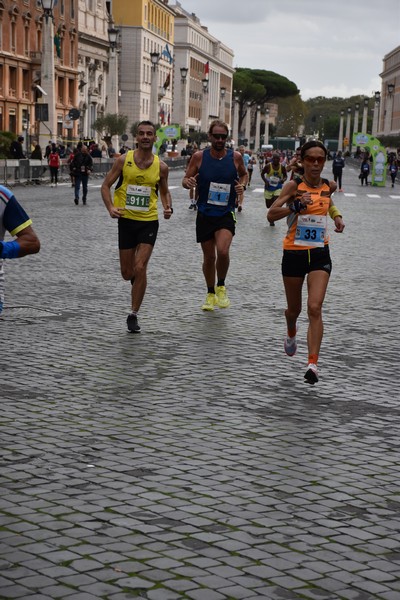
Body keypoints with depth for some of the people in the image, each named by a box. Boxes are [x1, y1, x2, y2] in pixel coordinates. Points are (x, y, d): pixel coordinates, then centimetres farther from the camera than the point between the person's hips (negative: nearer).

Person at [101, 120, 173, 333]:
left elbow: (164, 191, 14)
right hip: (126, 220, 1)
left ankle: (133, 315, 1)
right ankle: (136, 279, 47)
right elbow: (106, 185, 0)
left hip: (149, 221, -1)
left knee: (140, 268, -12)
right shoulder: (123, 160, -5)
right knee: (127, 273, 7)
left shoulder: (160, 166, -1)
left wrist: (168, 208, -6)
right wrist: (111, 207, -16)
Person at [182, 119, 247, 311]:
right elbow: (185, 179, 2)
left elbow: (244, 174, 17)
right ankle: (211, 294, 30)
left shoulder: (236, 157, -3)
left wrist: (242, 185, -4)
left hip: (226, 214, -1)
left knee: (222, 251, -23)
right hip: (205, 214, 1)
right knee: (209, 257, 9)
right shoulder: (199, 157, -5)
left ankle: (221, 287, 3)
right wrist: (188, 183, -22)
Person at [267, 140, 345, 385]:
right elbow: (271, 214, -17)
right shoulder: (294, 186, -9)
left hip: (320, 254, 1)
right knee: (294, 309, 15)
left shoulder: (329, 186, 2)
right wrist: (296, 205, -29)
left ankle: (313, 363, -18)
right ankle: (292, 334, 51)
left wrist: (337, 216, 10)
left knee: (315, 308, -16)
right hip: (294, 253, -1)